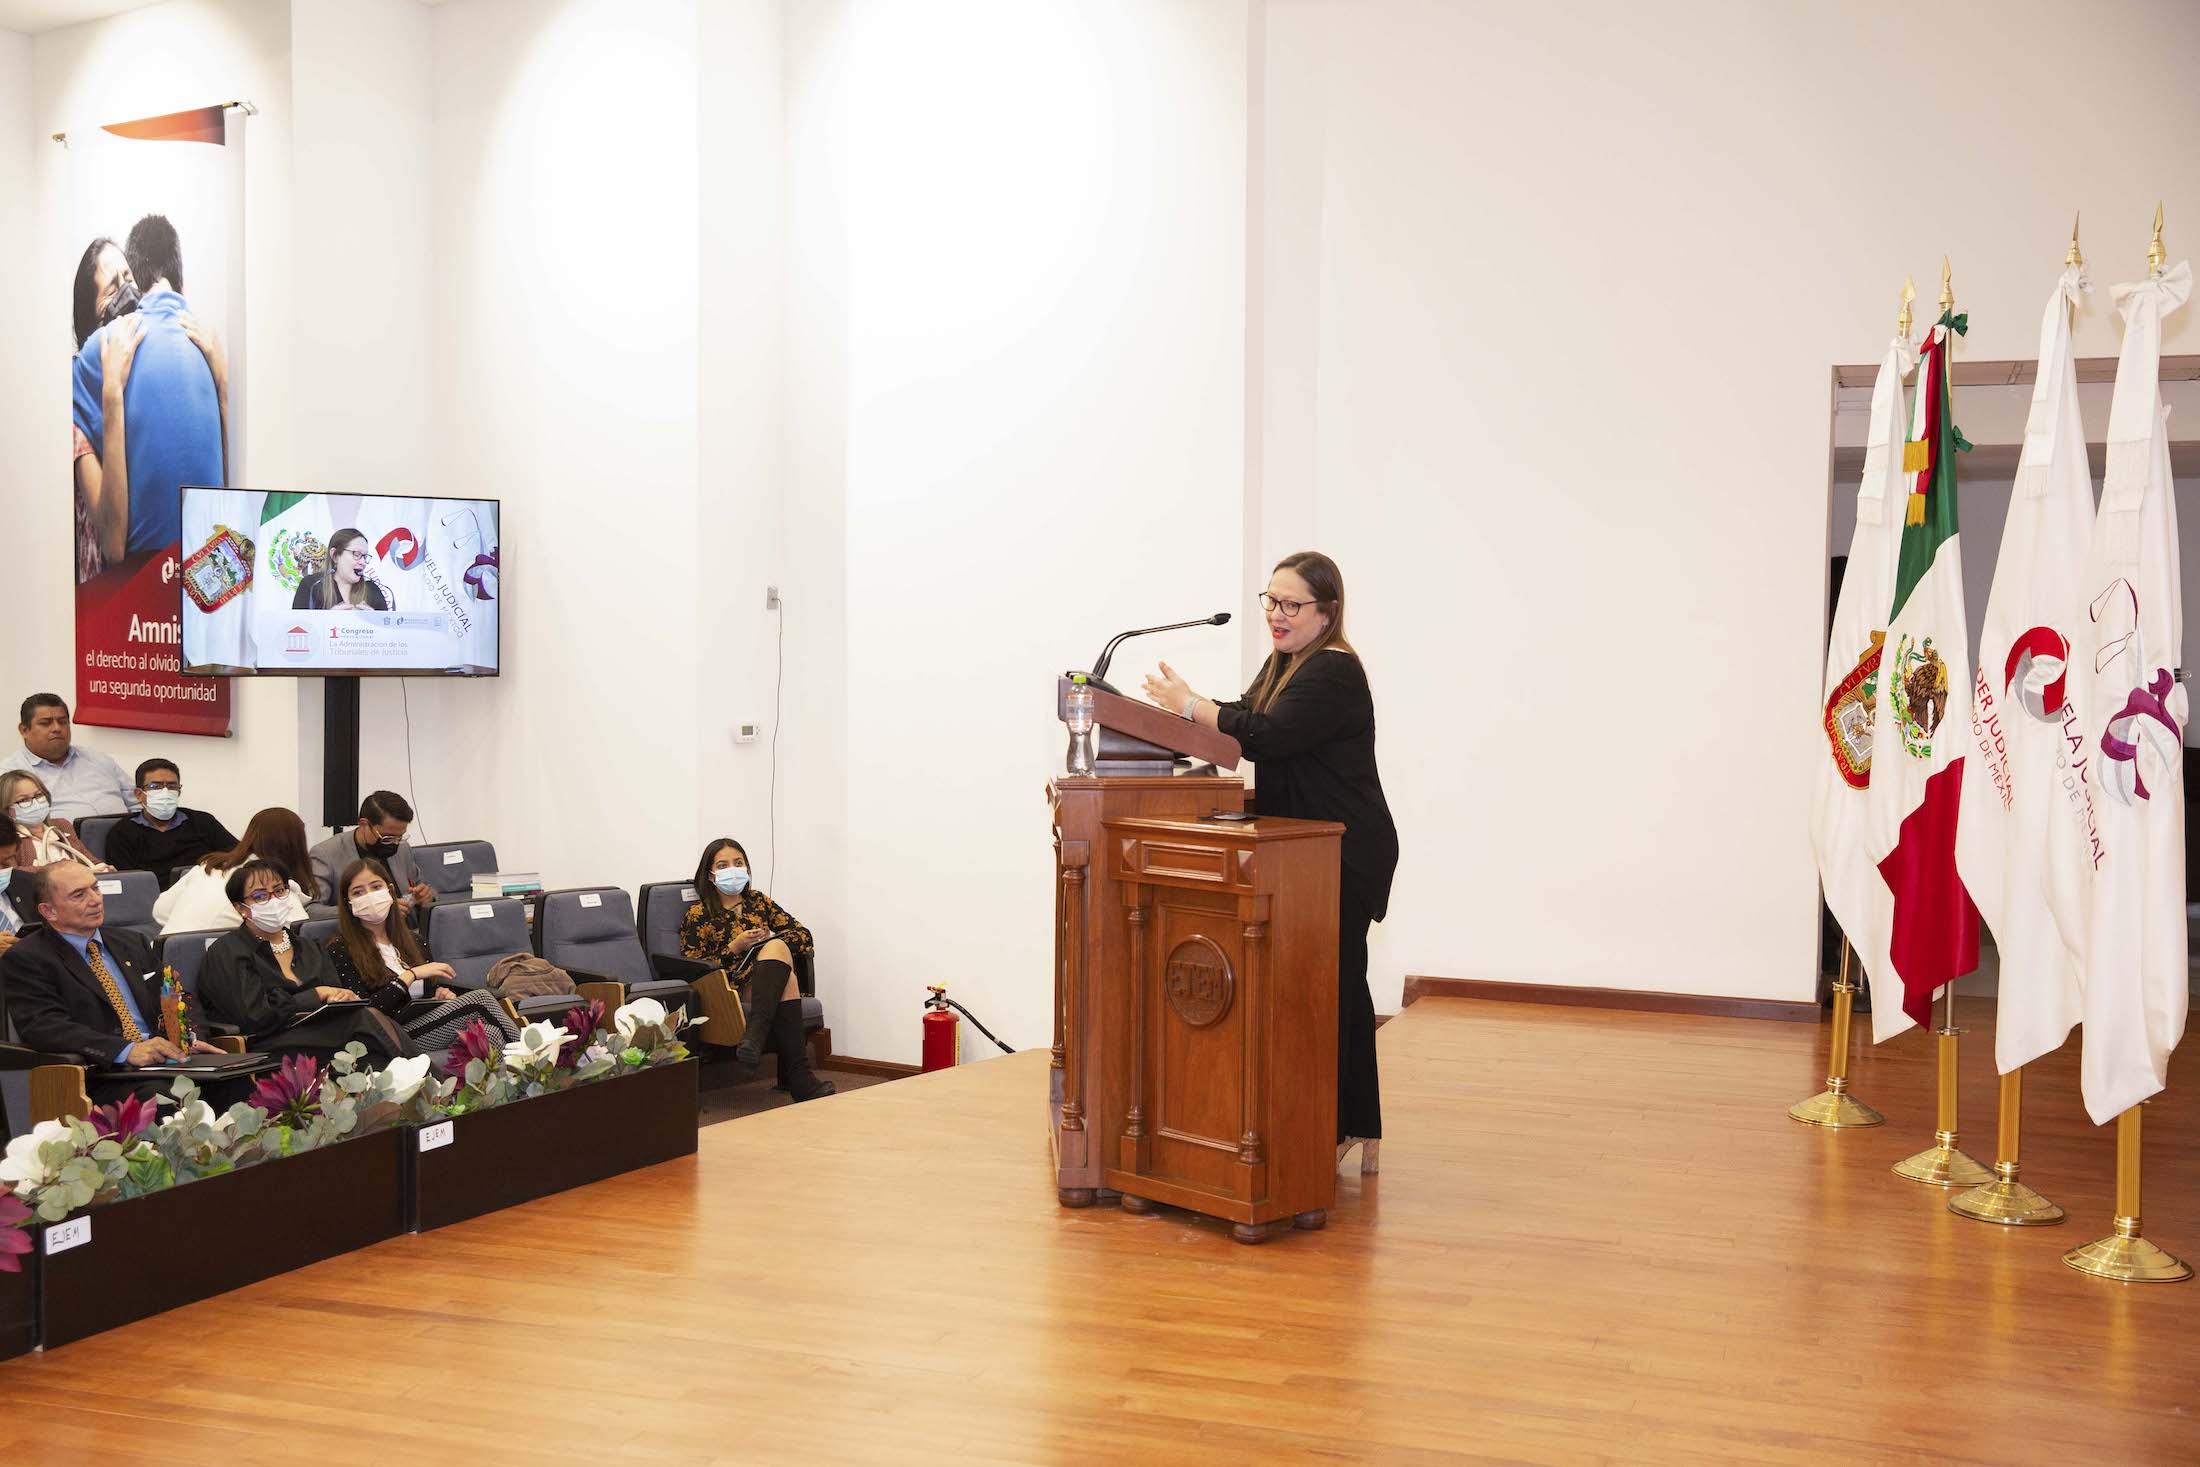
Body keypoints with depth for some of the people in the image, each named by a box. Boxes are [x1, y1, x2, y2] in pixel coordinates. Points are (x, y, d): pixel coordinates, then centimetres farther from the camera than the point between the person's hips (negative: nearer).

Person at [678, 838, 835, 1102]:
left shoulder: (758, 901, 23)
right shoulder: (697, 916, 10)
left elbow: (804, 936, 18)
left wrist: (771, 939, -3)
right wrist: (734, 947, -9)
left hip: (768, 983, 4)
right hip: (730, 990, -4)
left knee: (777, 948, -32)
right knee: (785, 980, -35)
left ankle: (754, 1037, -47)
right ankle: (799, 1078, -46)